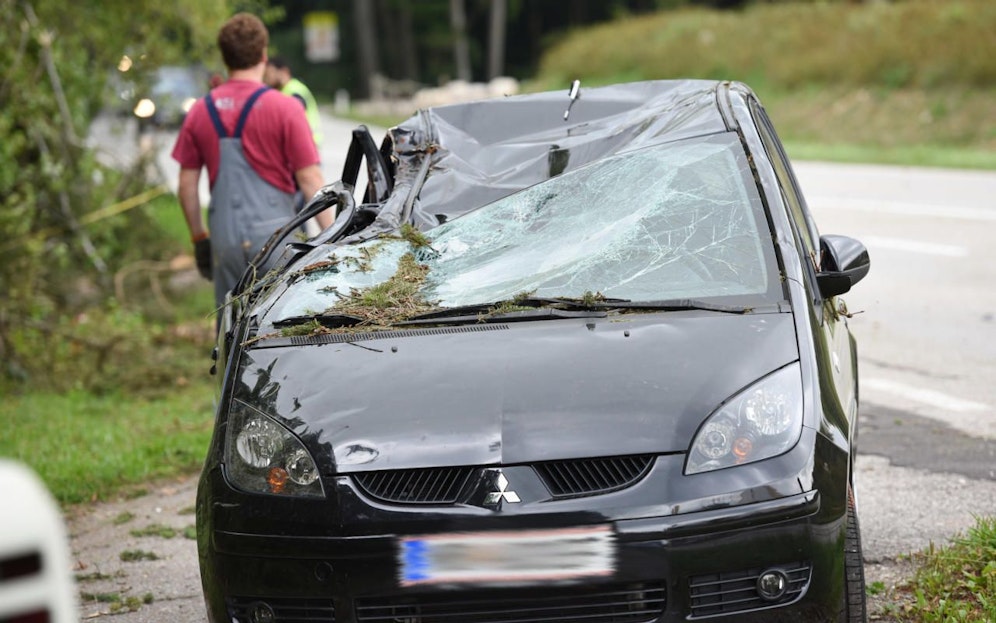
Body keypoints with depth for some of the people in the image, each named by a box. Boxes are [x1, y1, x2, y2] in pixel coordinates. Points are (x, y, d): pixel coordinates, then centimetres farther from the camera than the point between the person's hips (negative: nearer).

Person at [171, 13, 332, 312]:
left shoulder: (200, 112, 5)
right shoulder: (284, 108, -7)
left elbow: (187, 184, 8)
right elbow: (309, 179, -9)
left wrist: (199, 238, 18)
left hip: (224, 236, 4)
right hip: (273, 230, -3)